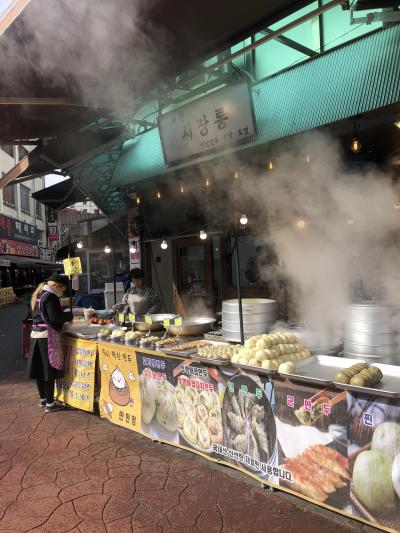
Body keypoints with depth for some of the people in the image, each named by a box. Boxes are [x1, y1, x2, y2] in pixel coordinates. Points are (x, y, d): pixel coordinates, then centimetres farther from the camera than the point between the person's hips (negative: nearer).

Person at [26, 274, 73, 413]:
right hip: (48, 336, -9)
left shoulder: (39, 295, 15)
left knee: (39, 368, 15)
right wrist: (69, 316, -5)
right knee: (50, 370, -2)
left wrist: (63, 318, 16)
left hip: (36, 334, 9)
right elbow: (55, 317, -21)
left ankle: (43, 399, 28)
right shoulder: (51, 297, -14)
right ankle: (50, 404, 4)